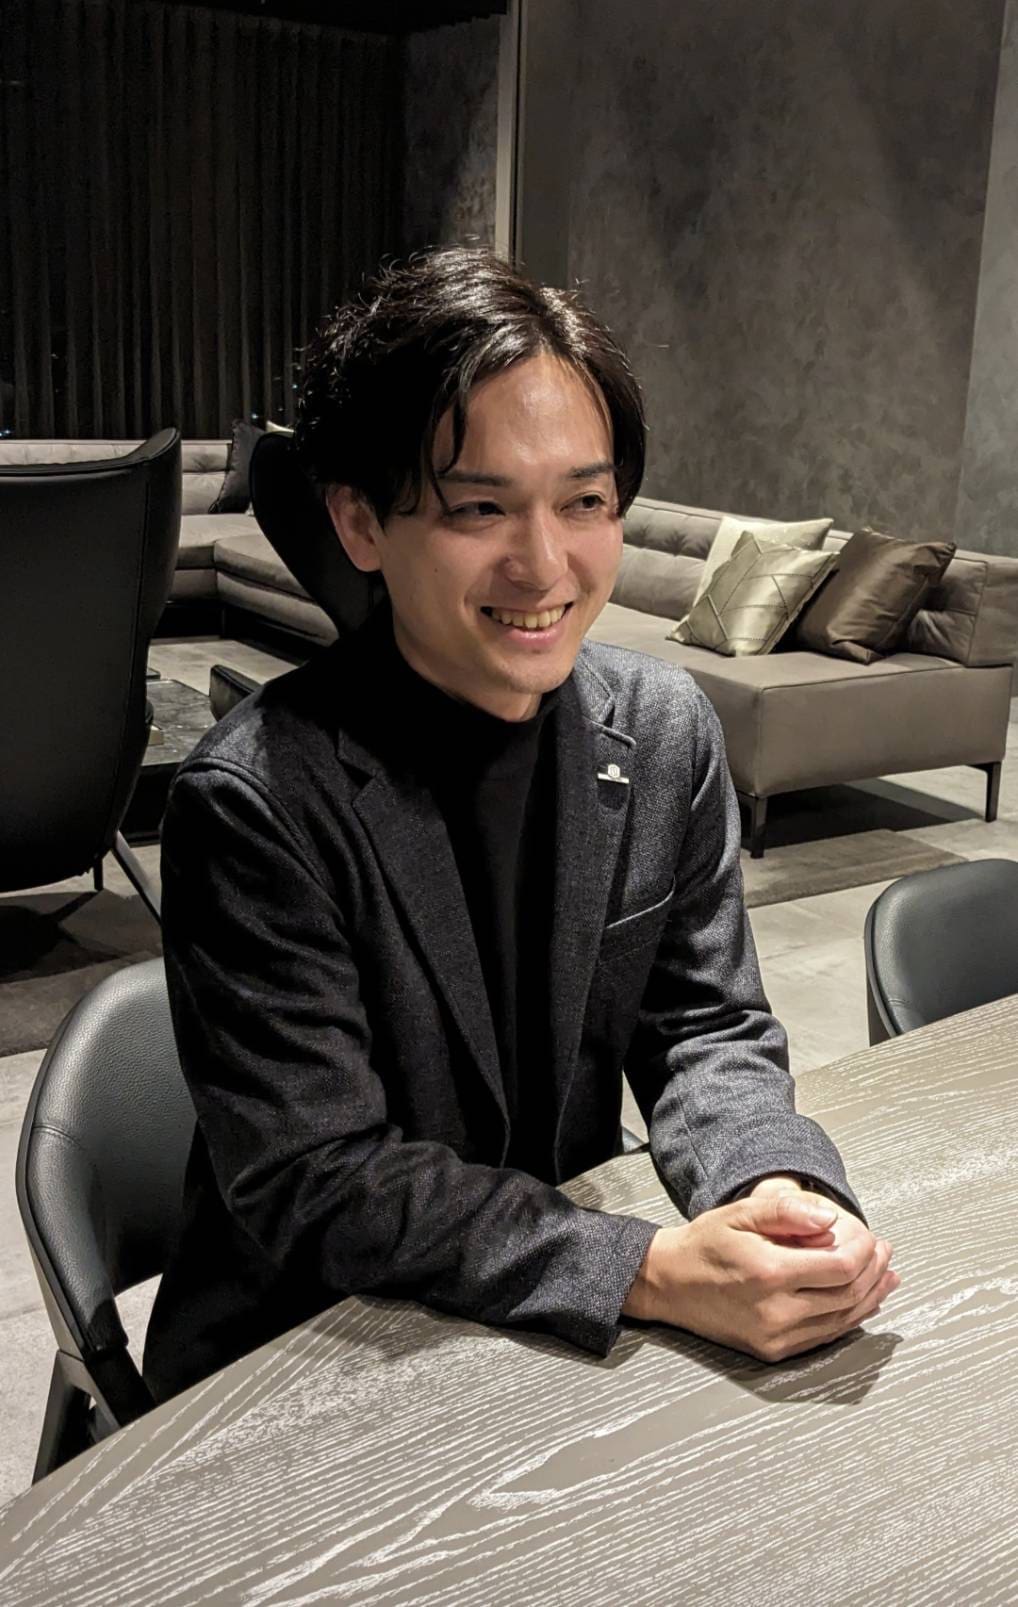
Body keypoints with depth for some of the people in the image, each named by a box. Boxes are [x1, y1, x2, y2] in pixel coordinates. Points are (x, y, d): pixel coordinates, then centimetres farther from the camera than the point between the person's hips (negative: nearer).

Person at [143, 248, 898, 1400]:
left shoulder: (668, 731, -5)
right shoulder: (256, 800, -22)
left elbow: (708, 1030, 0)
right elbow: (315, 1186, -22)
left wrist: (778, 1187, -21)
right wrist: (653, 1273, -29)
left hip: (575, 1327, 3)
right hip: (296, 1362, -3)